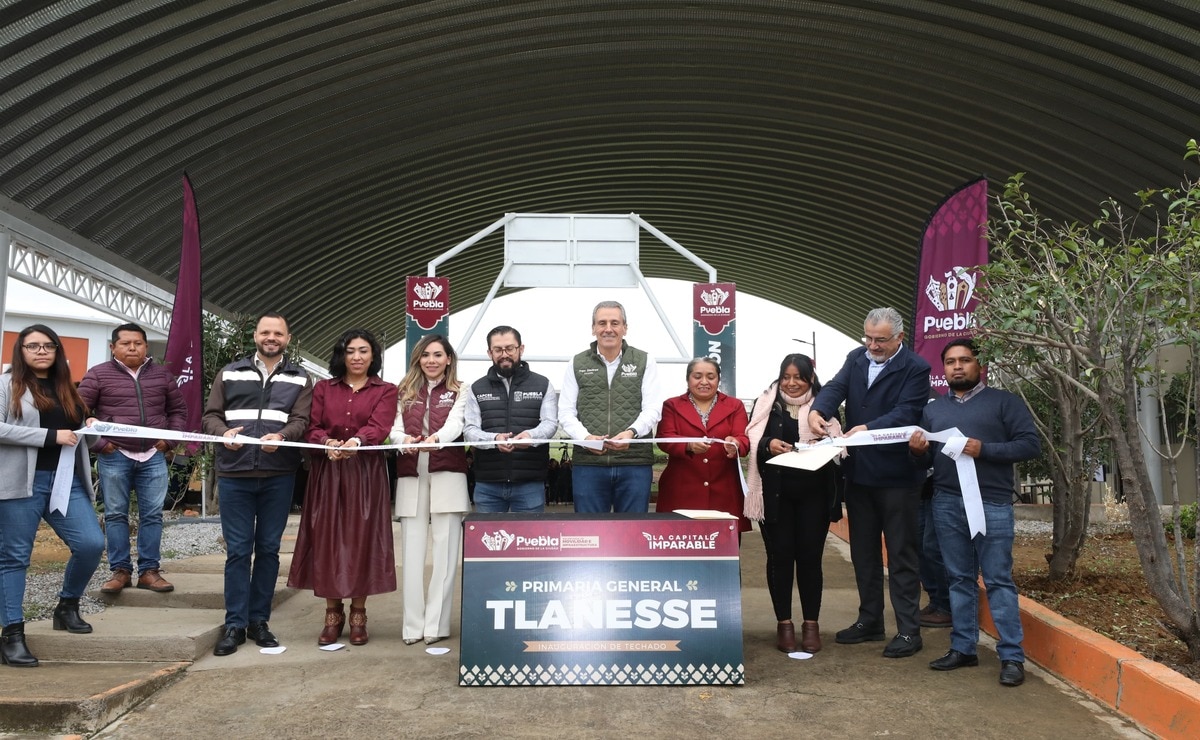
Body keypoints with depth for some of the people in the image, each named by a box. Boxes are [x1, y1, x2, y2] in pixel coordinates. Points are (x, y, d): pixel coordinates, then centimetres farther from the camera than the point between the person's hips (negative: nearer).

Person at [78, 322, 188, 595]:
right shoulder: (98, 375, 1)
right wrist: (98, 443, -7)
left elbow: (178, 409, 16)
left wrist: (170, 440, 4)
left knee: (152, 514, 3)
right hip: (114, 456, -2)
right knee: (115, 514, 3)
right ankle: (120, 570, 12)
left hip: (153, 456, 2)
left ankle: (149, 570, 10)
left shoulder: (162, 375, 10)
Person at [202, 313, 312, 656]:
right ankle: (234, 624, 11)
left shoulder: (300, 379, 10)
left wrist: (281, 437, -22)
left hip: (279, 476, 0)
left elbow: (301, 420, -2)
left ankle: (258, 620, 18)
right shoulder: (230, 373, 12)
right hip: (234, 474, 0)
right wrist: (223, 432, -14)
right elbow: (211, 415, 8)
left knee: (268, 549, 8)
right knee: (237, 550, 3)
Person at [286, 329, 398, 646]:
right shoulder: (323, 389, 14)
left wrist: (355, 441, -32)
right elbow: (312, 427, 3)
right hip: (327, 474, 2)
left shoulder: (385, 391, 7)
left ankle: (358, 615, 11)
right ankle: (332, 615, 13)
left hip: (366, 475, -2)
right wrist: (328, 442, -20)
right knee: (326, 540, 1)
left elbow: (379, 427, -11)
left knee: (362, 540, 0)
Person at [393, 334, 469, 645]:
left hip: (447, 474, -2)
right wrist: (404, 439, -21)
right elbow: (395, 428, 3)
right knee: (412, 552, 2)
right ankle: (412, 625, 6)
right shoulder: (405, 392, 16)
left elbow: (455, 424, -10)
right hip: (411, 476, 2)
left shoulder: (459, 392, 8)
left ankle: (436, 624, 3)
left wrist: (435, 437, -32)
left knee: (445, 550, -3)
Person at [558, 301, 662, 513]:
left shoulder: (645, 362, 8)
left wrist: (632, 431, -20)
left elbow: (652, 409, 0)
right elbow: (566, 413, 6)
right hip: (588, 463, 1)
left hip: (635, 463, -1)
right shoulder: (577, 364, 11)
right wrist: (585, 437, -14)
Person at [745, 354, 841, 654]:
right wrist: (769, 445, -19)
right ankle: (784, 623, 13)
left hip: (813, 492, 0)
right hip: (775, 492, 0)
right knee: (780, 556, 3)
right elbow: (752, 443, 1)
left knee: (810, 556, 3)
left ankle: (811, 623, 15)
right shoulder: (766, 403, 7)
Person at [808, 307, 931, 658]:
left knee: (901, 555, 3)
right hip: (858, 472, 6)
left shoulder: (914, 368, -10)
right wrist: (817, 410, -28)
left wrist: (869, 428, -37)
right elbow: (835, 387, -6)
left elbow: (906, 411, -21)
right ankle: (869, 621, 29)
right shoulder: (856, 359, 8)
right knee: (863, 552, 16)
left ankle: (908, 630, 12)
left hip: (897, 475, -6)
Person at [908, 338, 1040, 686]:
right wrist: (918, 450, -5)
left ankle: (1012, 656, 3)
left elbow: (1031, 444, -4)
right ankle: (963, 648, 17)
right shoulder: (933, 409, 17)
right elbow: (925, 462, 18)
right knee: (959, 579, 10)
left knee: (998, 581, -3)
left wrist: (984, 450, -16)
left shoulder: (1004, 401, 4)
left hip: (991, 503, -4)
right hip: (946, 504, 4)